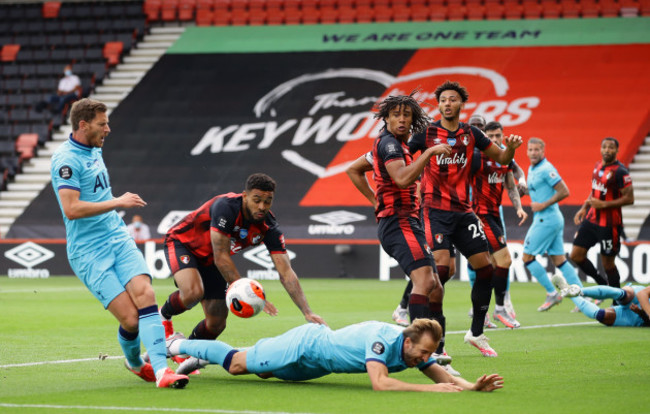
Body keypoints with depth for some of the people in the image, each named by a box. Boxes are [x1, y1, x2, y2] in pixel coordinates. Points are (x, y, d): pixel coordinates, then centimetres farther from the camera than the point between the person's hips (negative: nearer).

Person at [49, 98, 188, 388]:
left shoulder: (95, 150, 15)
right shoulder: (66, 159, -14)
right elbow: (71, 209, -24)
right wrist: (118, 202, -19)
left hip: (118, 239, 7)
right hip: (89, 253, -7)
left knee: (145, 294, -17)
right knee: (129, 316, -13)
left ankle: (160, 369, -23)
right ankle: (134, 362, 17)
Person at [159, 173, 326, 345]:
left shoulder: (269, 227, -20)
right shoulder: (225, 207, -36)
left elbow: (286, 272, -21)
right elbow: (221, 258, -34)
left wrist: (307, 312, -32)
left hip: (208, 260, 6)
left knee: (217, 323, -1)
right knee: (193, 292, -34)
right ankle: (163, 316, -1)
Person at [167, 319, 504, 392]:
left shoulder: (416, 349, -16)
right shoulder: (383, 339, -39)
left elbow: (445, 378, -13)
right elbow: (379, 383, -49)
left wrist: (473, 386, -34)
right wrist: (431, 389, -53)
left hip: (315, 364, 7)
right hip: (304, 345, -7)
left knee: (260, 370, 28)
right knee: (236, 364, 11)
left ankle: (203, 356, 47)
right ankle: (179, 345, 32)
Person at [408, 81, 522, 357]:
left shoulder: (471, 134, 8)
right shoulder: (427, 133, -2)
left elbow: (501, 159, 16)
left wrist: (510, 147, -5)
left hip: (463, 210, 5)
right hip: (435, 209, -5)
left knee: (485, 268, 1)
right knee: (441, 267, -19)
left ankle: (476, 333, 17)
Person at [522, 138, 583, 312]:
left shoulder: (546, 169, -15)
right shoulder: (532, 169, 15)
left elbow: (564, 192, -19)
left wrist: (543, 205, -16)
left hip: (547, 218, -10)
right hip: (550, 219, 10)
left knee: (527, 257, -3)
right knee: (559, 260, 8)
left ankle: (552, 293, 2)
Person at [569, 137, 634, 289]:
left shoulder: (620, 172, -17)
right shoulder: (598, 166, 8)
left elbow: (629, 199, -19)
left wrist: (603, 204, -20)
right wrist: (584, 208, 13)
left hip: (609, 225, -8)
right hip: (591, 219, 8)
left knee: (608, 263, 0)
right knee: (576, 255, 5)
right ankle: (603, 284, 22)